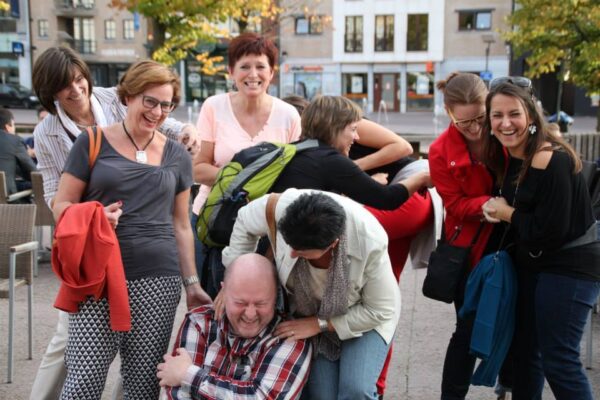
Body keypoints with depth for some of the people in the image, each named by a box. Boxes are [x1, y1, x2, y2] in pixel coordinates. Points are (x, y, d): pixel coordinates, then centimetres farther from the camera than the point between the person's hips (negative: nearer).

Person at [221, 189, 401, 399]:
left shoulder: (370, 241, -37)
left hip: (365, 316, -2)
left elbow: (381, 310, -21)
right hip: (309, 314, 3)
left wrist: (320, 324, -21)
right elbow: (245, 222, -8)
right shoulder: (281, 207, -33)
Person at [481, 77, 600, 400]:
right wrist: (498, 211, -7)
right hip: (533, 265, 9)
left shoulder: (551, 161, -23)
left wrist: (508, 214, -12)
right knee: (525, 350, 18)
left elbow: (550, 232, -25)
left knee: (558, 361, -4)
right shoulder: (510, 156, 4)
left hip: (569, 268, -9)